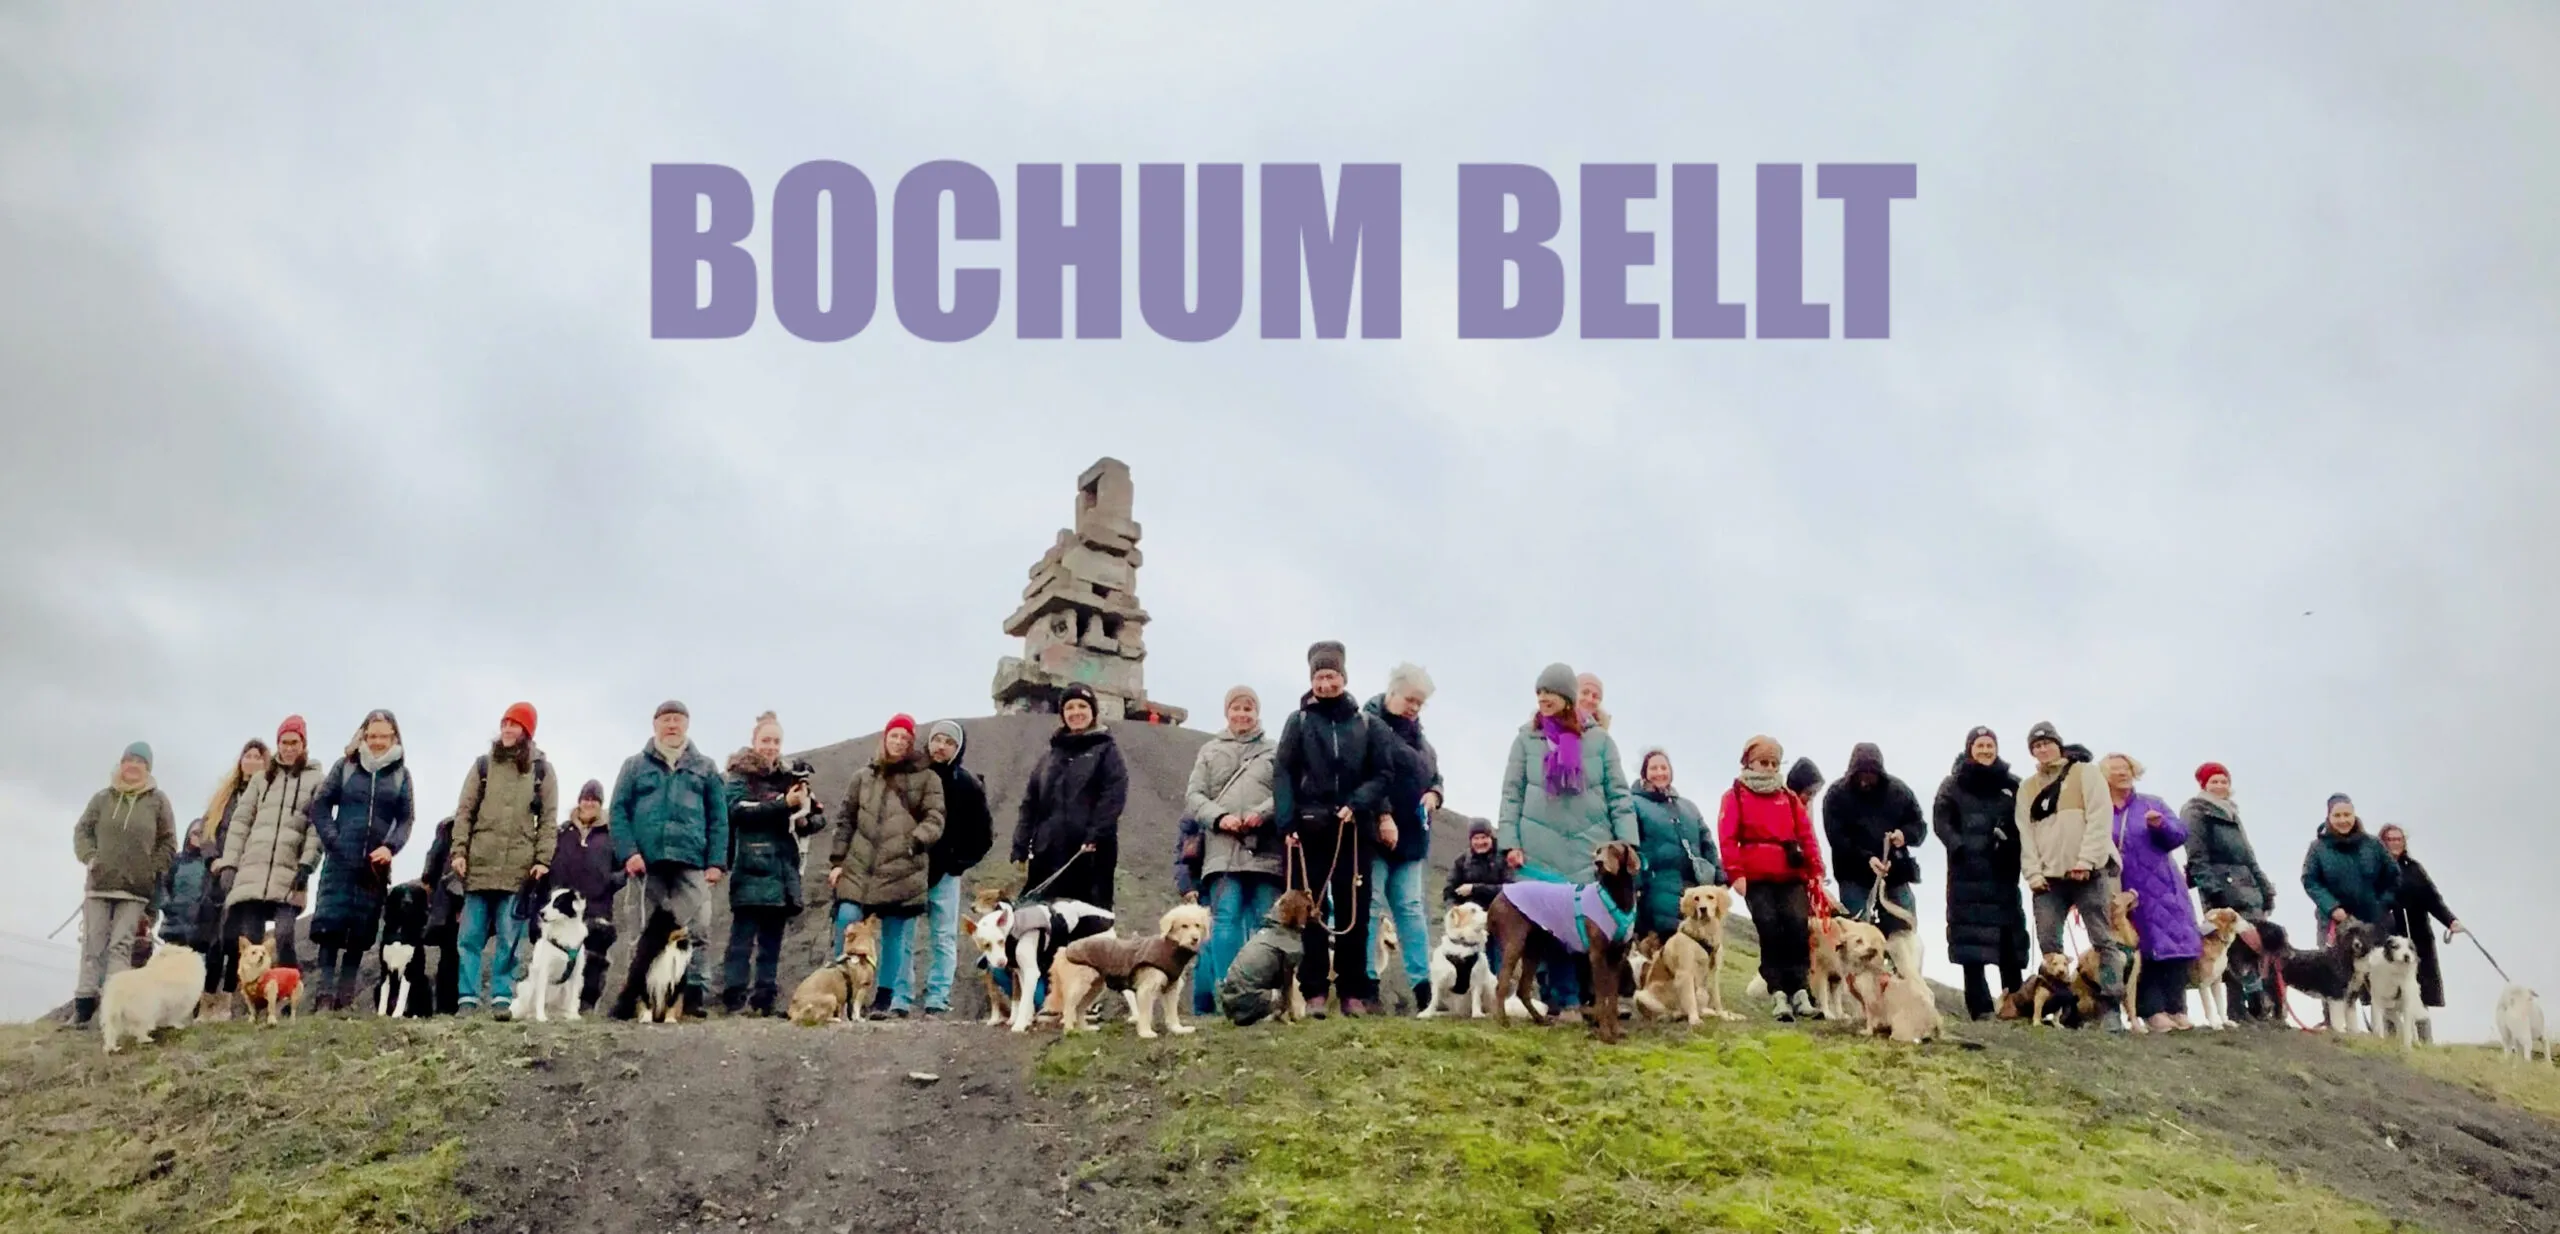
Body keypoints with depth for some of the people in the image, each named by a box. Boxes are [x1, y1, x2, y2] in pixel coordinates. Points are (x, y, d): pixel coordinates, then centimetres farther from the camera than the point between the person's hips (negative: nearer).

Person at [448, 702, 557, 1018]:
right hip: (479, 863, 1)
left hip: (519, 867, -1)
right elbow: (465, 811, 9)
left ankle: (502, 997, 1)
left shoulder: (541, 769, 9)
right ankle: (469, 998, 2)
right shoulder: (483, 764, 12)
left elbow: (549, 819, 5)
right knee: (471, 935, -1)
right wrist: (458, 850, -2)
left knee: (510, 938, -3)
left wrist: (543, 859, -5)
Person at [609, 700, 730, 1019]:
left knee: (697, 930, -10)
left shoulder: (704, 767, 15)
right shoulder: (635, 766, 14)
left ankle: (693, 998, -10)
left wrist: (716, 862, -1)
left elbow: (719, 818, 10)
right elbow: (618, 810, 6)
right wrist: (628, 852, -8)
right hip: (649, 862, 0)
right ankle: (635, 995, 11)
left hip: (691, 862, 0)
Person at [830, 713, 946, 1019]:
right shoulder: (864, 776, 14)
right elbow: (846, 821, 15)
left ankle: (897, 1000, 8)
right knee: (846, 921, -7)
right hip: (860, 867, 2)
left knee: (897, 936, 1)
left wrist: (916, 841, -18)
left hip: (903, 869, -2)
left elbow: (935, 820, 0)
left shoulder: (926, 778, 6)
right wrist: (837, 861, 9)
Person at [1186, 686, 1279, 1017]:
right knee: (1225, 920, -10)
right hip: (1222, 850, 0)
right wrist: (1219, 816, -8)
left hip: (1265, 851, 0)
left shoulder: (1274, 751, 16)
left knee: (1267, 923, -2)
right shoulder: (1210, 751, 19)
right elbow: (1193, 797, 11)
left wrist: (1263, 813, -15)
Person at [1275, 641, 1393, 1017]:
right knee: (1310, 910, -1)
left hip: (1354, 831, 1)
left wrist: (1356, 805, -11)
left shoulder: (1367, 724, 8)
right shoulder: (1298, 722, 6)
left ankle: (1353, 991, 6)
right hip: (1309, 831, -1)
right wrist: (1288, 825, -10)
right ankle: (1314, 990, 2)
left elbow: (1382, 773, 5)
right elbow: (1283, 774, 0)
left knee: (1354, 911, 1)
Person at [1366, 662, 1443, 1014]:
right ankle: (1366, 982, -3)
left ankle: (1422, 984, 4)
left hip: (1410, 836, 7)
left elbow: (1433, 774, 27)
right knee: (1369, 907, -5)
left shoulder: (1418, 736, 18)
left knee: (1410, 908, 6)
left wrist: (1434, 794, 4)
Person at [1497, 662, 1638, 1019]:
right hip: (1542, 849, 0)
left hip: (1593, 847, 0)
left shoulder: (1599, 740, 5)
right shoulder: (1526, 739, 6)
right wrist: (1510, 842, -2)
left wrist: (1628, 844, -2)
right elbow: (1511, 794, 6)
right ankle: (1565, 1001, 1)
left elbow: (1619, 795, 6)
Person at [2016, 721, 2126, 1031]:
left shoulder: (2085, 773, 6)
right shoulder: (2027, 788, 19)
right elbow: (2025, 834, 12)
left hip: (2089, 872, -4)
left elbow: (2099, 818, -4)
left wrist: (2085, 861, -13)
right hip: (2048, 877, 4)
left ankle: (2111, 1008, -9)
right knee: (2048, 944, -3)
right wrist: (2033, 873, -1)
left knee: (2103, 940, -7)